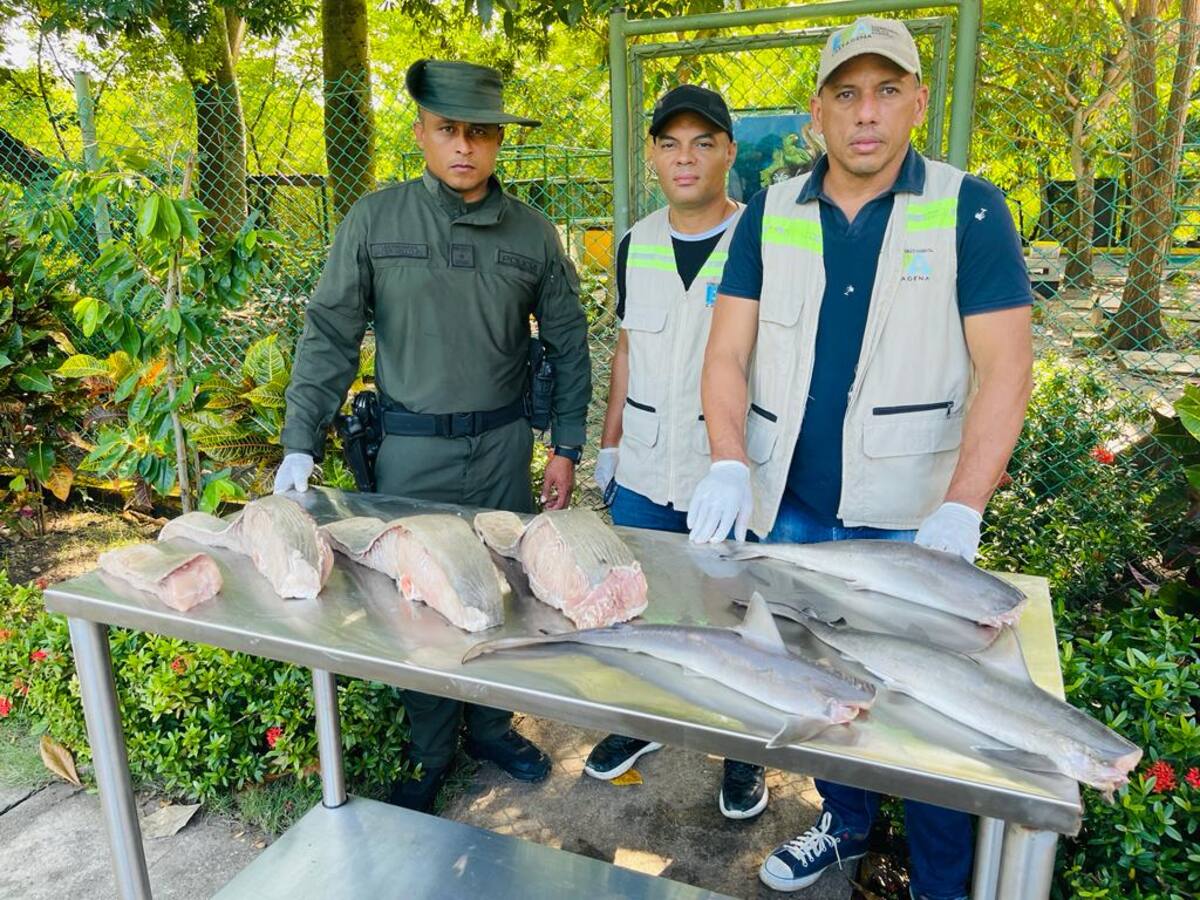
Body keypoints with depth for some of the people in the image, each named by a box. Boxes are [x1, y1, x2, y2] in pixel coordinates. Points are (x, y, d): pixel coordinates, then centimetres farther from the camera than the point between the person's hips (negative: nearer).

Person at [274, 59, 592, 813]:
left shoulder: (532, 233, 0)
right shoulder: (375, 220, -4)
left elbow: (569, 345, 6)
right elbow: (330, 334, -3)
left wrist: (566, 448, 4)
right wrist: (301, 446, -9)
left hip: (503, 444, 2)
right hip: (412, 447, -1)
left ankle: (491, 726, 36)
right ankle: (431, 752, 29)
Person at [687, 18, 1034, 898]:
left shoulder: (969, 210, -5)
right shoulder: (770, 215, 3)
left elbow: (1005, 370, -10)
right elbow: (727, 355, -1)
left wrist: (961, 510, -21)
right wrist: (730, 466, -16)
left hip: (910, 521, -2)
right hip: (791, 511, 3)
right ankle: (845, 824, 43)